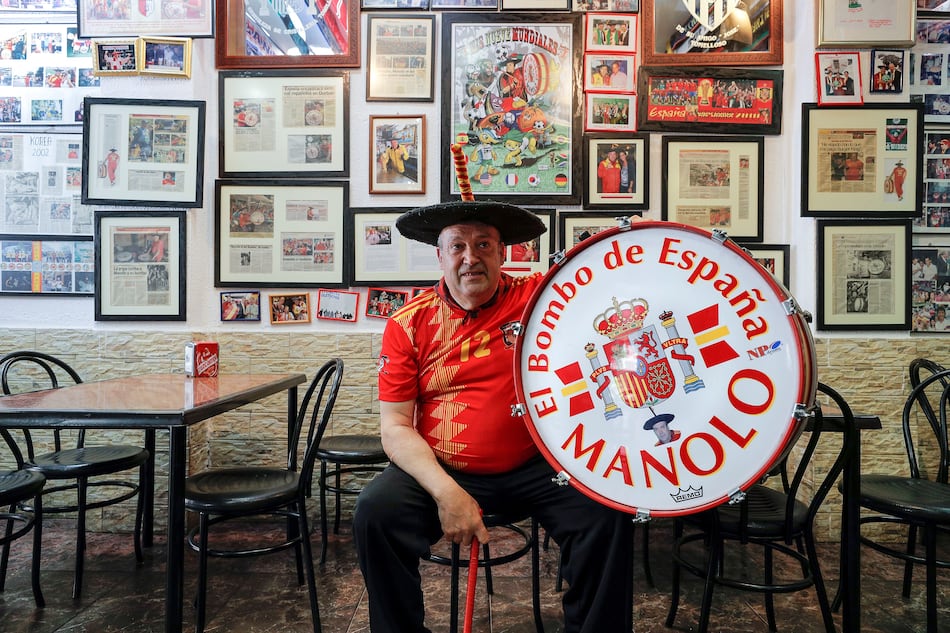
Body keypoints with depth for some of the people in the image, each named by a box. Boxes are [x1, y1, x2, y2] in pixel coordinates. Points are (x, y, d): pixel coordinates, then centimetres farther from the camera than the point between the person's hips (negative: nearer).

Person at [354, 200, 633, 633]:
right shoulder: (409, 323, -4)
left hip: (536, 467, 1)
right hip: (440, 471, 0)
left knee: (606, 511, -20)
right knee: (375, 512, -22)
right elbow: (395, 427, -7)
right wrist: (446, 491, -20)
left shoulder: (538, 296, -3)